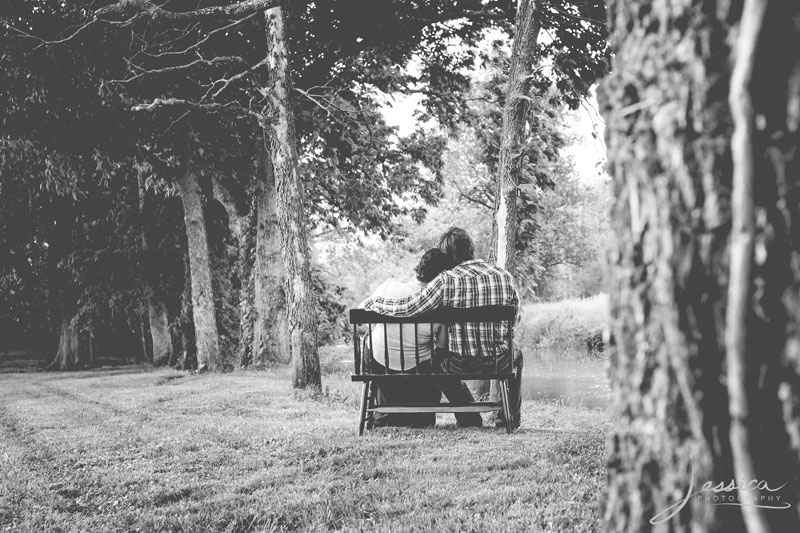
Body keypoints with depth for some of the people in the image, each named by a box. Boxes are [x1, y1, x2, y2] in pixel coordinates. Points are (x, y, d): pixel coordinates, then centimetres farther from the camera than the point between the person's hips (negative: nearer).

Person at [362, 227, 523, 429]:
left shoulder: (447, 281, -15)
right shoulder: (504, 276, -4)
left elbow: (406, 308, -16)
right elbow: (514, 318, 9)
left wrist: (372, 302, 0)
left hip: (460, 365, -2)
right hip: (498, 363, 2)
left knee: (439, 357, 34)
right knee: (516, 354, 38)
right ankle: (509, 416, 34)